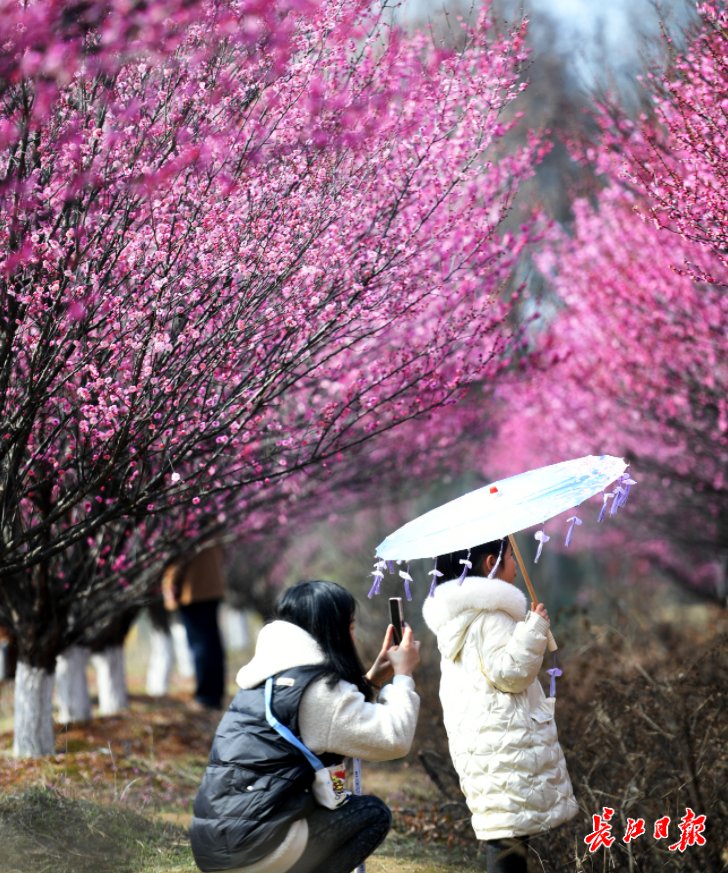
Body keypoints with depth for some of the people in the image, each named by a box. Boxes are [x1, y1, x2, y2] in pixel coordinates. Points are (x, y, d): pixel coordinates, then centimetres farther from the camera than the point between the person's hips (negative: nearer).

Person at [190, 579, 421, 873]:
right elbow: (393, 738, -10)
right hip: (249, 842, -9)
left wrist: (372, 681, 23)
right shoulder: (316, 687, -10)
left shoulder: (274, 674, 16)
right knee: (374, 814, 7)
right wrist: (403, 675, 4)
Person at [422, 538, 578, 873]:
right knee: (509, 835, -12)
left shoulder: (458, 616, 17)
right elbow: (510, 672, -19)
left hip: (475, 740, 10)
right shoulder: (490, 613, -14)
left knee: (505, 835, 12)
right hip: (505, 742, -10)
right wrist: (534, 630, -17)